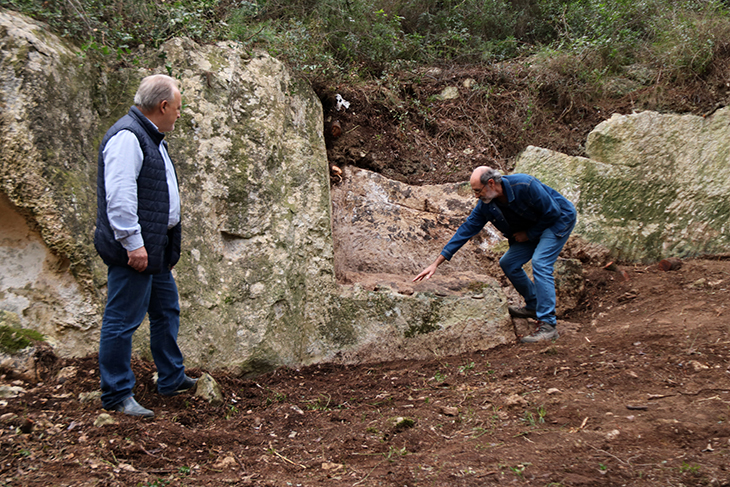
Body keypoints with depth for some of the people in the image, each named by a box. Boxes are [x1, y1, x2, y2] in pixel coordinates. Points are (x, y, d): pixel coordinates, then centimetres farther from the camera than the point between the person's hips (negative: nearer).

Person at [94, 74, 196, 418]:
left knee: (166, 312, 19)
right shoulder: (127, 137, -17)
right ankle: (116, 395, 6)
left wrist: (167, 246, 23)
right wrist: (133, 243, -25)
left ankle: (172, 379, 33)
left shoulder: (150, 137, 17)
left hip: (156, 249, 11)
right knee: (123, 321, -2)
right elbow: (119, 196, -25)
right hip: (134, 251, -11)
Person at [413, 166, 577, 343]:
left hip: (559, 220, -7)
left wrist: (529, 234, -15)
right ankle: (534, 305, 24)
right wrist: (436, 263, -13)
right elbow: (466, 230, -10)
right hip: (533, 227, 8)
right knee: (508, 263, 3)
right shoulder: (485, 205, -13)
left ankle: (548, 325, -23)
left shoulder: (525, 186, -34)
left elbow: (553, 212, -24)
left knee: (540, 263, -25)